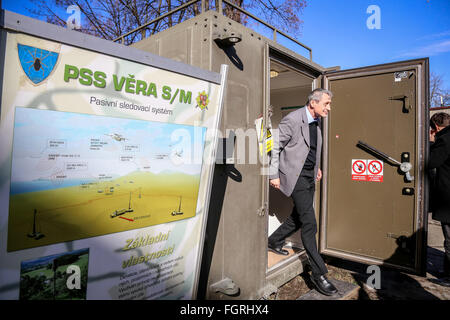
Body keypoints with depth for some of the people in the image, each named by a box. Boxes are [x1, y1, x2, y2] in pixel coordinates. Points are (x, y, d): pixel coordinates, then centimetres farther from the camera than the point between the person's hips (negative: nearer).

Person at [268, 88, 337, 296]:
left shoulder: (315, 123, 10)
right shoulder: (292, 120, -16)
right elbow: (274, 147, -14)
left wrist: (316, 167, 17)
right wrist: (273, 175, -14)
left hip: (309, 176, 9)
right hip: (295, 176, -9)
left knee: (299, 217, 17)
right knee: (309, 223, -8)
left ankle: (274, 241, 39)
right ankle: (318, 273, 2)